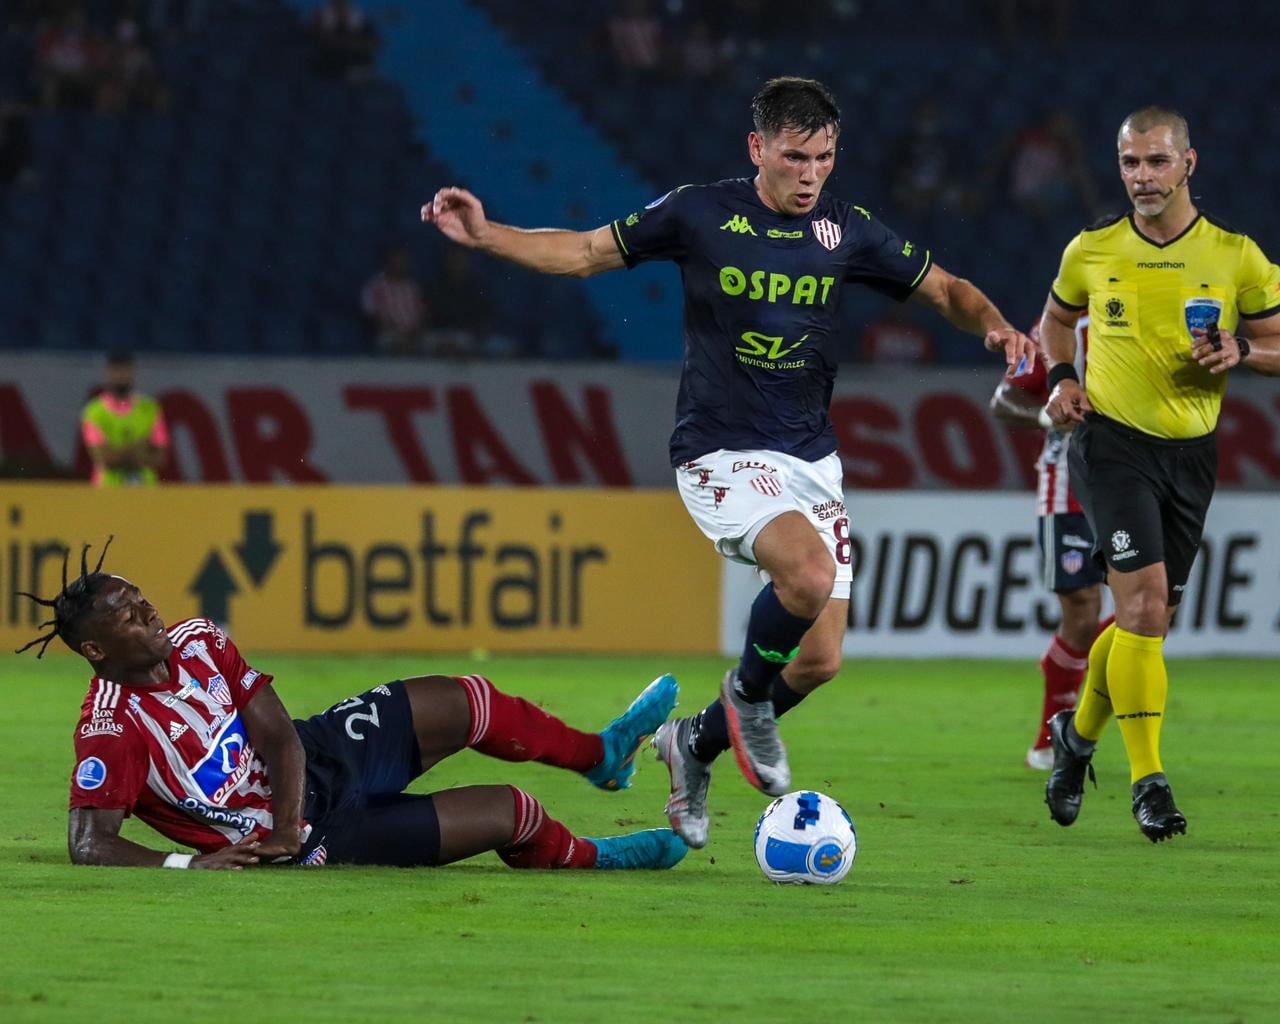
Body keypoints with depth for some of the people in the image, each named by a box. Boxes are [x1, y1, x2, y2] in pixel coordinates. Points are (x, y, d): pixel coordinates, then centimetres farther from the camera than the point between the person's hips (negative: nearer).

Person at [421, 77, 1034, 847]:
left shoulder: (848, 231, 2)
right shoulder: (700, 214, -6)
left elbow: (946, 291, 12)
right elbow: (587, 252, 2)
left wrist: (993, 325, -9)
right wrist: (487, 236, -10)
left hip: (811, 458, 5)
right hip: (722, 456, -5)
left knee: (820, 661, 0)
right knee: (811, 573, -32)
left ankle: (696, 743, 27)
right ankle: (747, 695, -2)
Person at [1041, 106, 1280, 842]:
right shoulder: (1092, 251, 0)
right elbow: (1057, 320, 19)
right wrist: (1062, 378, 1)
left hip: (1191, 451, 3)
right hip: (1114, 442, -2)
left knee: (1151, 618, 10)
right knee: (1145, 605, -17)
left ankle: (1080, 733, 37)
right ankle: (1149, 781, -12)